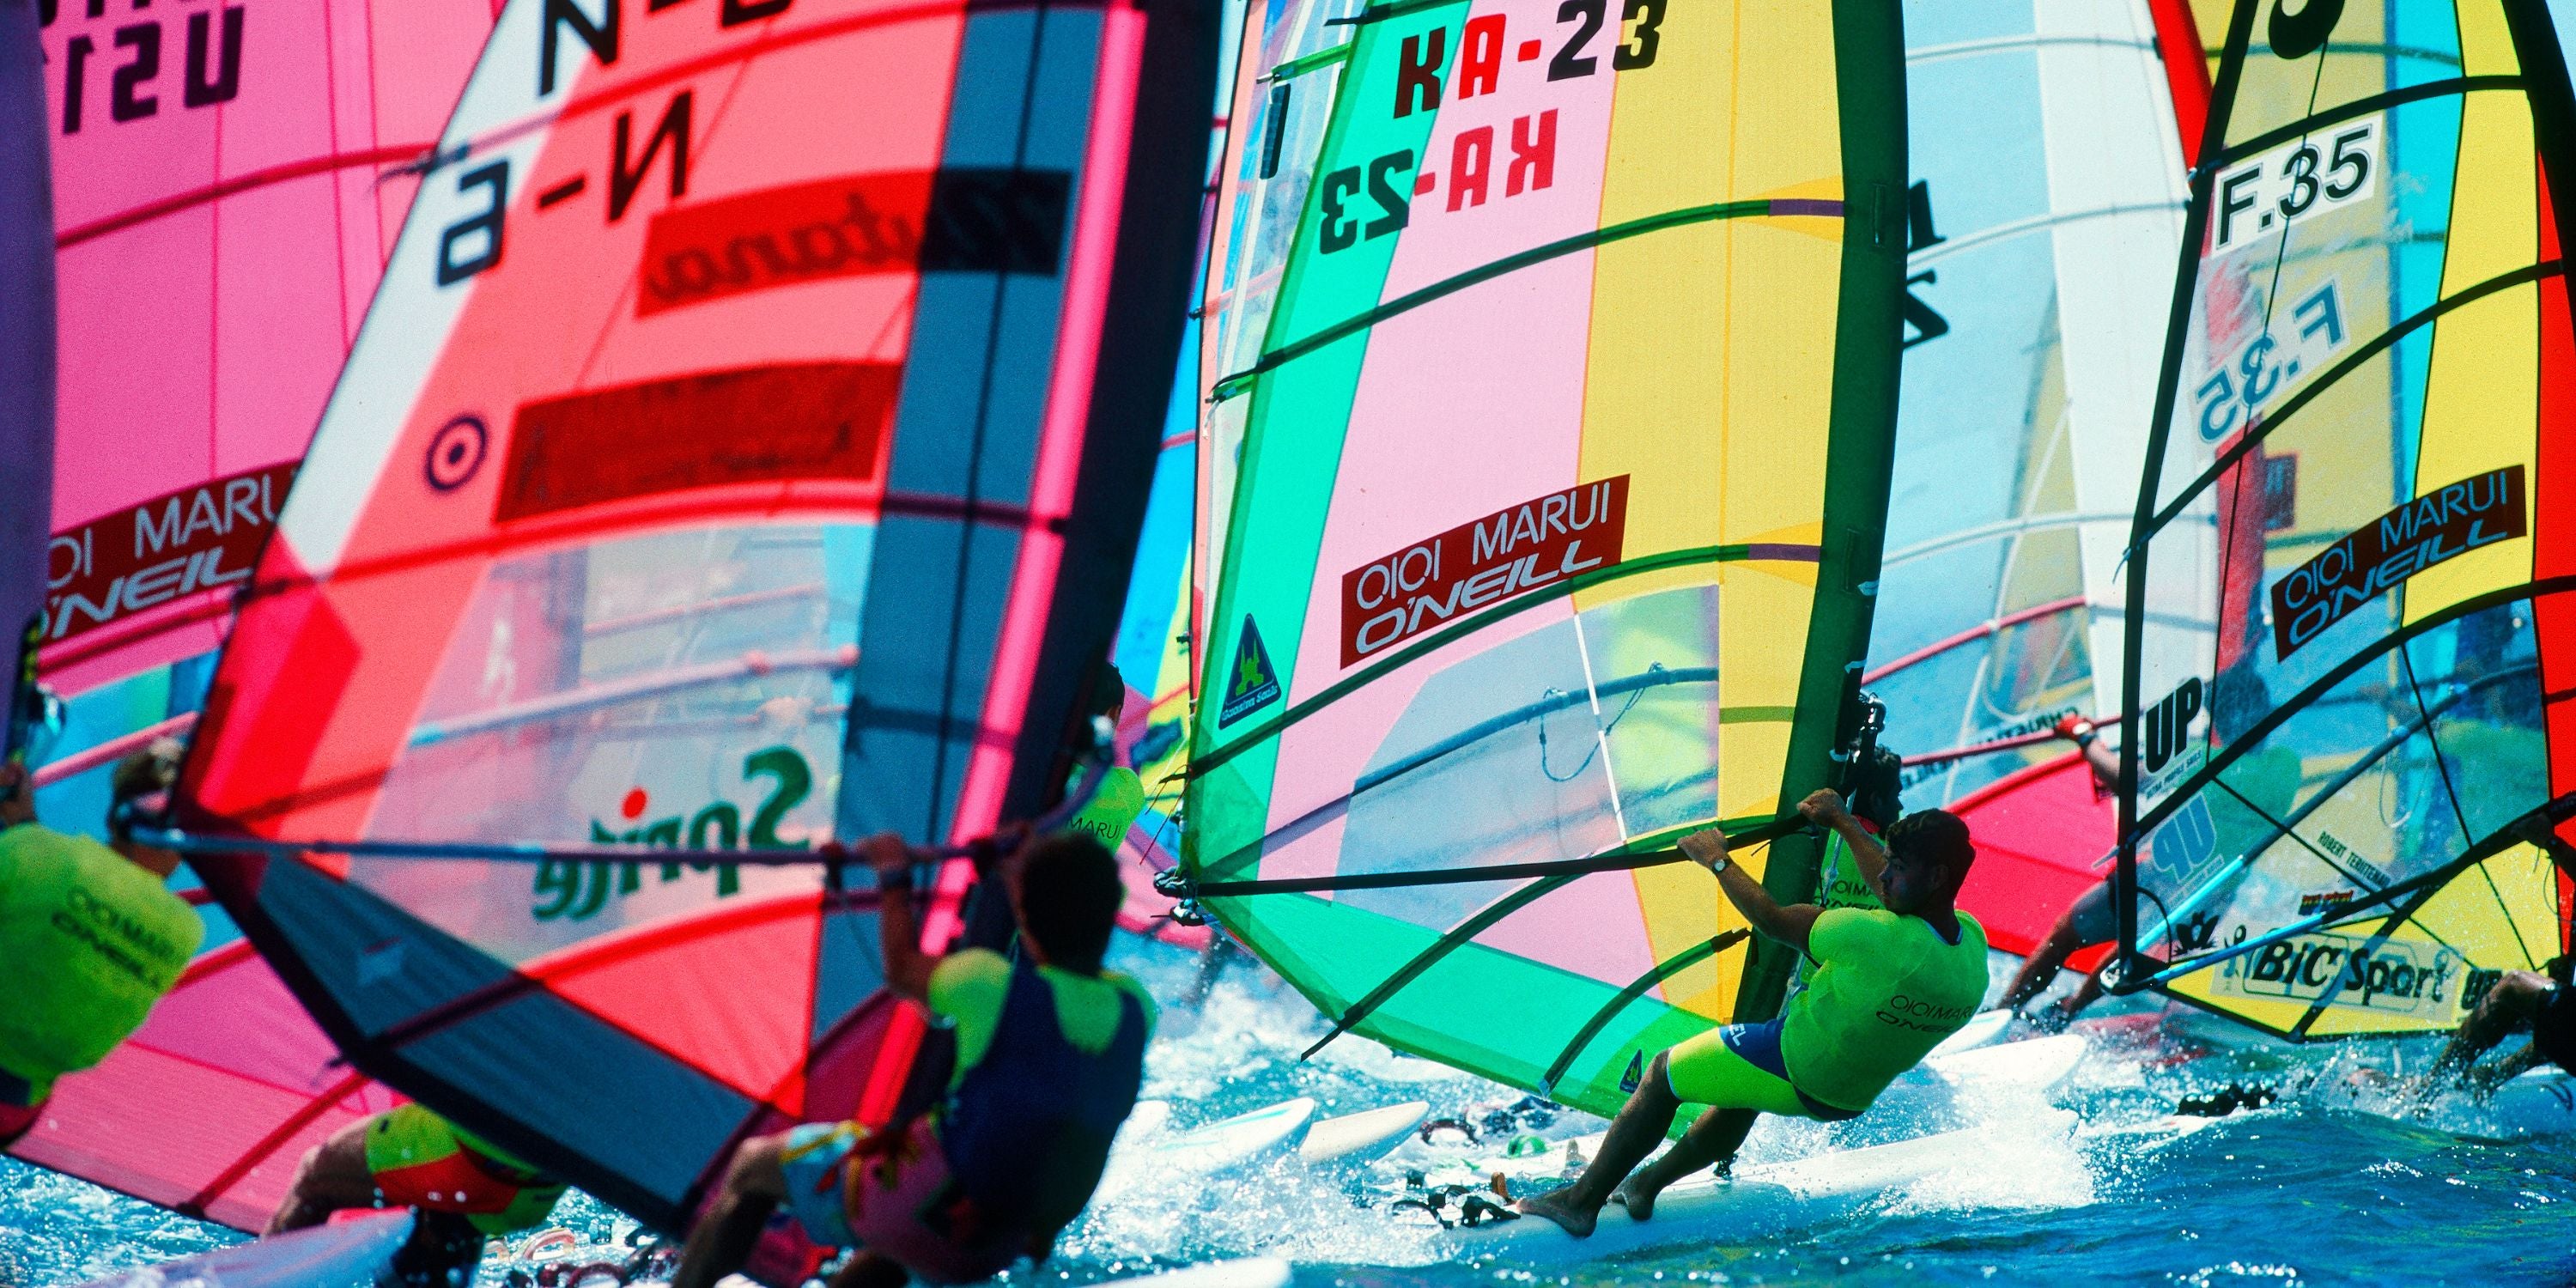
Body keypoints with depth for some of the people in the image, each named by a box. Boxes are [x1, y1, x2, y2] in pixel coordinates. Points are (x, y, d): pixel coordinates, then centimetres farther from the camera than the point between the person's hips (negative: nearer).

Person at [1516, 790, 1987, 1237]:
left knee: (1663, 1074, 15)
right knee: (1744, 1098, 36)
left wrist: (1718, 861, -4)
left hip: (1792, 1067, -7)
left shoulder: (1879, 939, -35)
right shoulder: (1973, 942, -15)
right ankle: (1646, 1184, 47)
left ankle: (1582, 1199, 23)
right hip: (1853, 1099, 7)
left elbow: (1772, 919, -20)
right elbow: (1897, 894, 6)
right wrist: (1843, 821, 18)